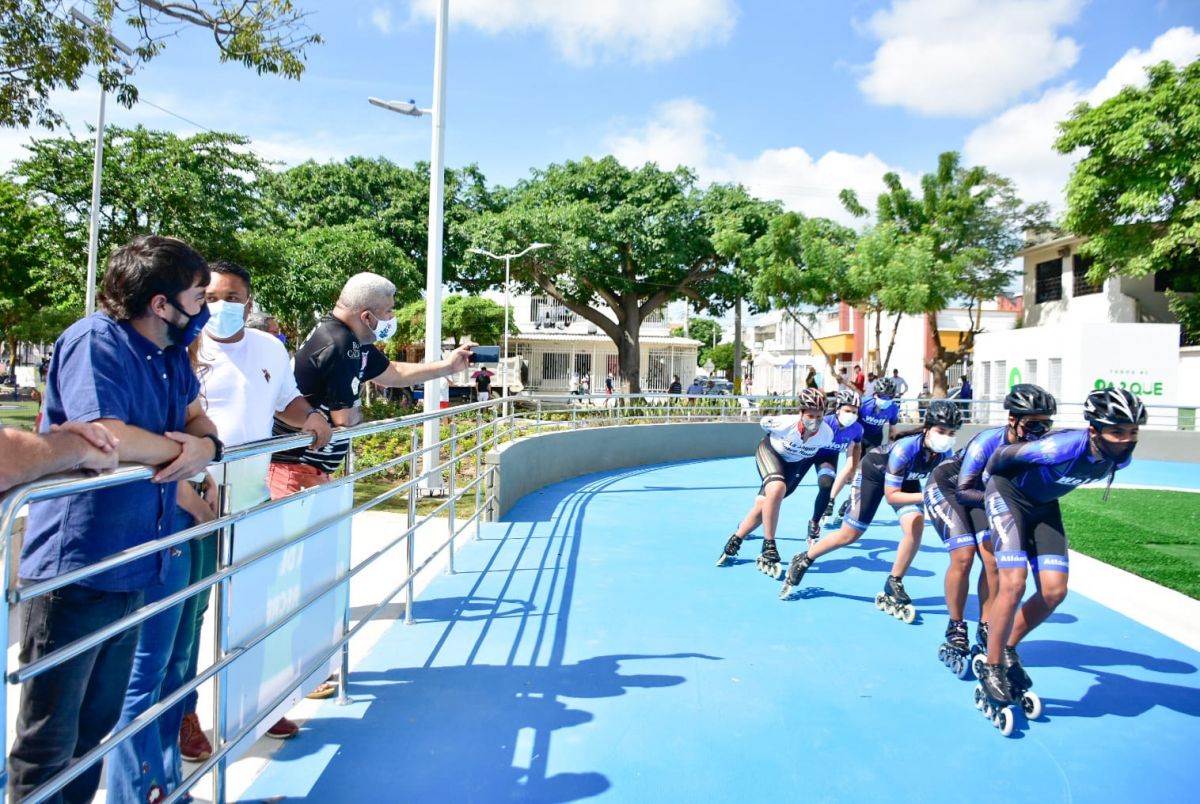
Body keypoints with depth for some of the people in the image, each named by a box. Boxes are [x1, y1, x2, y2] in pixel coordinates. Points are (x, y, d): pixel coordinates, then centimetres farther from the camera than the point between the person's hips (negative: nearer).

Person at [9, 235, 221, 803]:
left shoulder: (171, 353, 8)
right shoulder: (95, 341, -18)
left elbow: (200, 421, 12)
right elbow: (108, 438, -31)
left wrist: (205, 447, -12)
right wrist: (179, 447, -12)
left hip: (132, 568, 8)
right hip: (74, 569, -8)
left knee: (98, 727, 22)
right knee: (49, 741, 6)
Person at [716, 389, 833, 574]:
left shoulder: (827, 434, -29)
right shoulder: (786, 423, -36)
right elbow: (763, 422, -12)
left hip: (795, 463, 3)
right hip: (770, 451, -3)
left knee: (762, 505, -4)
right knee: (777, 488, -32)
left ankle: (734, 542, 19)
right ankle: (768, 549, -19)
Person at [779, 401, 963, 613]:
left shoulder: (945, 452, -23)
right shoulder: (905, 448, -40)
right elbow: (891, 495, -34)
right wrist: (925, 496, -43)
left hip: (907, 479, 5)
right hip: (875, 471, -5)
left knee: (916, 525, -19)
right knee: (849, 535, 0)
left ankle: (893, 587, -2)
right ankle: (802, 561, 23)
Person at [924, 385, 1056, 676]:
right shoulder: (987, 442, -35)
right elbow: (963, 492, -31)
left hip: (981, 493, 5)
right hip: (946, 487, -5)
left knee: (993, 559, -8)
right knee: (963, 557, -18)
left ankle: (986, 633, 8)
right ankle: (956, 633, 0)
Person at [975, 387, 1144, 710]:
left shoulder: (1121, 457, -14)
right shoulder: (1066, 447, -36)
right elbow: (1003, 454, -20)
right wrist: (989, 476, 0)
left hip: (1043, 505, 7)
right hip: (1008, 495, -7)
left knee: (1054, 591, -3)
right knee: (1013, 584, -17)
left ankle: (1008, 649, 20)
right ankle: (992, 670, -1)